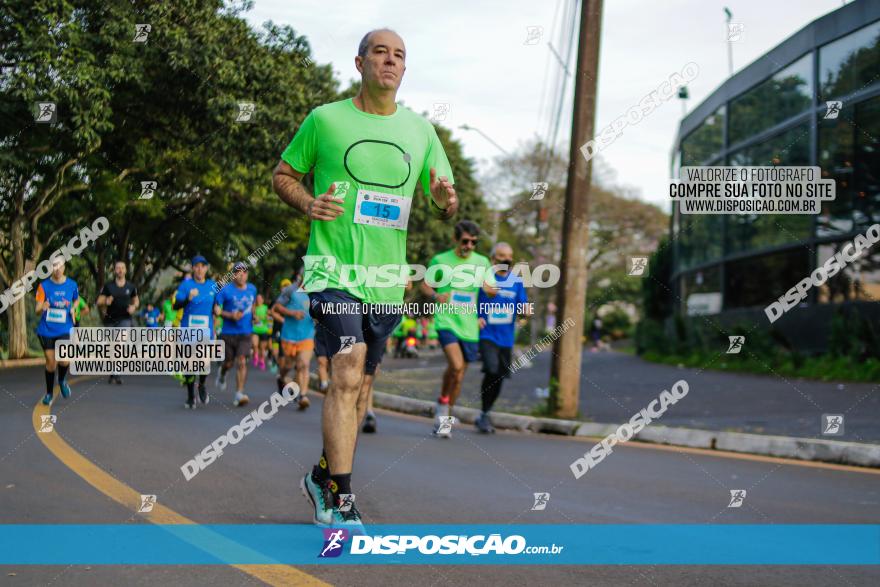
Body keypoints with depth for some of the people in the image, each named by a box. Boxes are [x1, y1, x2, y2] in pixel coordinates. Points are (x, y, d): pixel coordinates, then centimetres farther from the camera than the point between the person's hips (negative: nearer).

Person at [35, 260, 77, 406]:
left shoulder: (72, 285, 0)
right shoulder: (44, 286, -5)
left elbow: (76, 300, 21)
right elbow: (37, 311, -7)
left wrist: (73, 309, -1)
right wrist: (42, 308, -31)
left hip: (64, 329, 0)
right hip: (46, 330, 0)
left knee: (64, 360, -18)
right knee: (50, 363, 3)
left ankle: (62, 380, 16)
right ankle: (49, 393, 23)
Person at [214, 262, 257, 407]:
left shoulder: (252, 289, 7)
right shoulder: (226, 290, -7)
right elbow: (216, 309, -8)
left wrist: (253, 317, 15)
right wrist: (231, 315, -19)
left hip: (245, 333, 2)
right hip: (228, 333, -2)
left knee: (242, 362, -13)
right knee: (229, 363, 10)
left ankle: (239, 394, -14)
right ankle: (222, 373, 47)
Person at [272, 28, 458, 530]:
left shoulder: (420, 130, 10)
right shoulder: (325, 119, 0)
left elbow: (447, 204, 13)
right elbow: (283, 176, 9)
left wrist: (447, 201, -12)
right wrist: (308, 203, -12)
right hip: (333, 267, -5)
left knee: (359, 385, 14)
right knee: (347, 377, -18)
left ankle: (323, 477, 34)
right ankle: (340, 503, -13)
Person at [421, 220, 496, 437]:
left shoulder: (482, 262, 7)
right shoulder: (440, 260, -1)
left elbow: (492, 291, 13)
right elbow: (425, 284, 6)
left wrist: (487, 288, -12)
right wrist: (435, 295, -16)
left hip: (469, 325, 4)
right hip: (446, 321, -4)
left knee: (459, 376, 9)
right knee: (456, 365, -25)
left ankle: (443, 420, 25)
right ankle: (442, 402, 0)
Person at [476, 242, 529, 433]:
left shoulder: (517, 281, 9)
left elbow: (522, 306, 6)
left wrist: (525, 309, -16)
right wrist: (475, 317, -14)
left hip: (506, 338, 5)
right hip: (487, 334, -5)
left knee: (500, 377, 8)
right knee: (492, 370, -22)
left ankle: (485, 415, 28)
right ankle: (484, 415, -8)